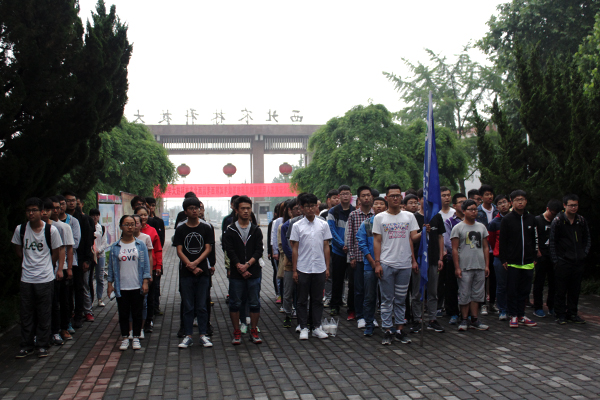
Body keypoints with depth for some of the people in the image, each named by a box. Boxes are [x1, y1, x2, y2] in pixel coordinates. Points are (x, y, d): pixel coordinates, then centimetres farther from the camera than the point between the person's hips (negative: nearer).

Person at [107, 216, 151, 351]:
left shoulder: (140, 245, 1)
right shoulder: (115, 247, 3)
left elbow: (145, 264, 2)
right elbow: (111, 266, 7)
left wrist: (145, 282, -4)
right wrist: (110, 284, 4)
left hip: (137, 286, -1)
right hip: (121, 287, 1)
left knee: (137, 313, 7)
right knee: (123, 314, 7)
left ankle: (136, 338, 18)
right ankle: (125, 338, 19)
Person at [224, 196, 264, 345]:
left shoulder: (256, 230, 7)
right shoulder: (230, 231, 3)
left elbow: (259, 251, -2)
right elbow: (230, 251, -5)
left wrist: (247, 264, -15)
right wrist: (240, 267, -15)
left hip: (254, 273, 1)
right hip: (236, 274, -1)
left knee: (255, 303, 5)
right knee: (235, 304, 4)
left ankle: (254, 331, 17)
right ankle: (236, 332, 15)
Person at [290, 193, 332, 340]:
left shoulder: (323, 224, 4)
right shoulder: (297, 226, -1)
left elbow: (326, 247, 8)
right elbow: (295, 249, 0)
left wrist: (327, 267, 4)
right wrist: (294, 270, -3)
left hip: (320, 269, 2)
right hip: (303, 269, -1)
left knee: (318, 300, 9)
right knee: (302, 300, 6)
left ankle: (317, 327, 19)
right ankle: (303, 328, 16)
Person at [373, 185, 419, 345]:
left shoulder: (409, 216, 9)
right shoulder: (379, 218, 3)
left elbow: (413, 239, 8)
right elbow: (377, 241, 2)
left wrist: (414, 260, -3)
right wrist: (377, 263, -6)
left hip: (405, 265, 2)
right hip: (386, 264, -2)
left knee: (401, 300, 10)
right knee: (387, 299, 3)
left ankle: (400, 329, 18)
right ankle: (387, 331, 9)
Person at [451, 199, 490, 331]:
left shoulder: (481, 227, 13)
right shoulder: (458, 228, -2)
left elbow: (485, 247, 15)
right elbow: (454, 249, -4)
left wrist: (487, 265, 8)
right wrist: (457, 267, -10)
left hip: (480, 267, 4)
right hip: (465, 267, -4)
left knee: (477, 294, 8)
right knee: (464, 295, 0)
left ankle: (474, 320, 15)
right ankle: (464, 320, 9)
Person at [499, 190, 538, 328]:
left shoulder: (531, 219, 9)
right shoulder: (507, 219, -2)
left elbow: (535, 239, 15)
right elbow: (502, 241, -3)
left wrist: (534, 257, 10)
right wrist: (504, 259, -6)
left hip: (528, 262, 4)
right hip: (512, 261, -3)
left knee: (525, 290, 8)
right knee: (512, 290, 2)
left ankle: (521, 315, 18)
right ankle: (513, 315, 11)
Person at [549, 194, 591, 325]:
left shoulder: (582, 221, 7)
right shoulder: (558, 221, -4)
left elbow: (587, 239, 19)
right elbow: (552, 242, -3)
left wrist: (584, 254, 7)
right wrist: (555, 260, -7)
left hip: (578, 262, 4)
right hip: (563, 261, -4)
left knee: (575, 290, 9)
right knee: (561, 290, 0)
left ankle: (572, 313, 20)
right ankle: (560, 315, 9)